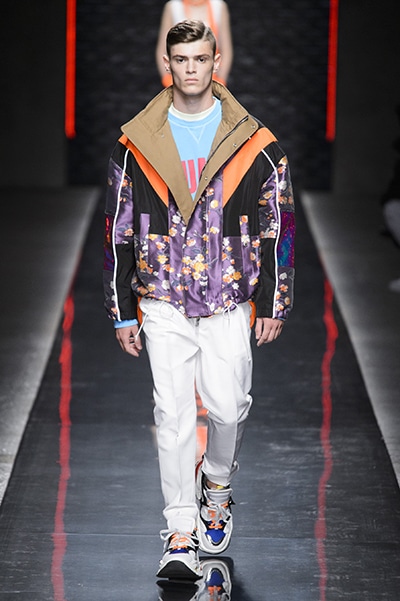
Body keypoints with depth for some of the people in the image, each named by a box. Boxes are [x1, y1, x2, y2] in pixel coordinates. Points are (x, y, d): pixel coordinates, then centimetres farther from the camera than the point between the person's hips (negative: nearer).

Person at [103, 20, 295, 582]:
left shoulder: (255, 144, 0)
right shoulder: (137, 144, 3)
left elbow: (279, 224, 4)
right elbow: (118, 230, 7)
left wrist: (275, 304, 1)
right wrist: (123, 312, 5)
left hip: (229, 302, 0)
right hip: (164, 302, 0)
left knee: (227, 408, 1)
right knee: (173, 413, -5)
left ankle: (217, 486, 33)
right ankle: (182, 535, -1)